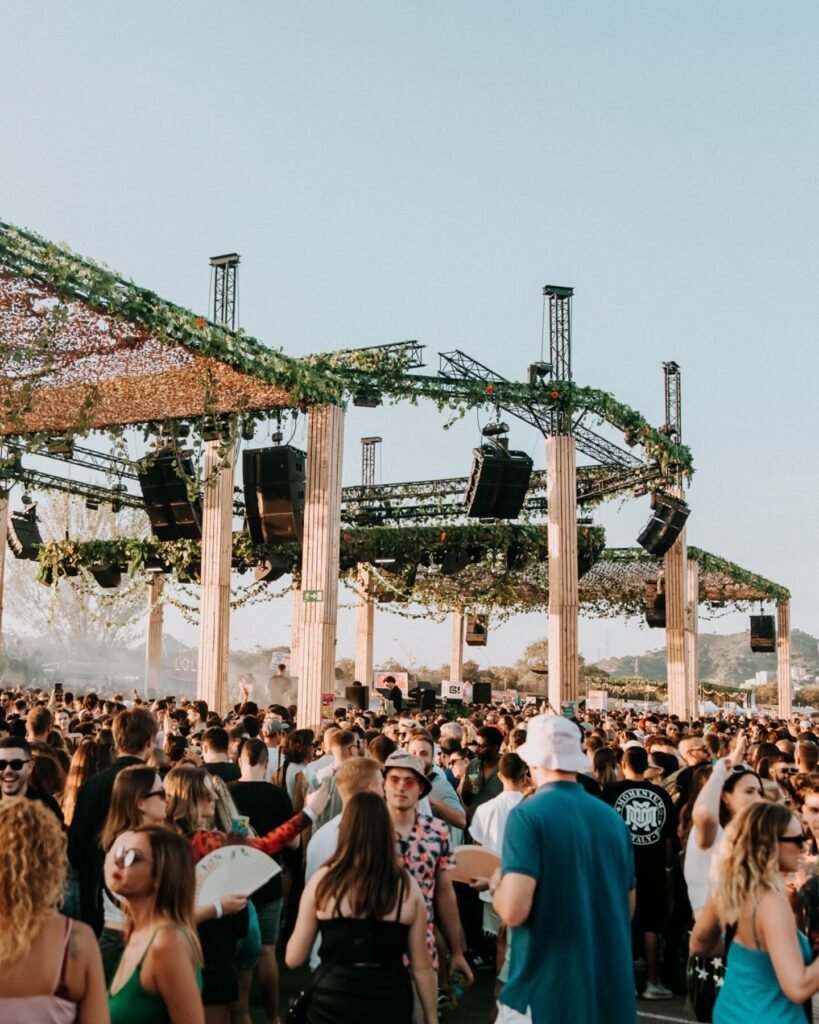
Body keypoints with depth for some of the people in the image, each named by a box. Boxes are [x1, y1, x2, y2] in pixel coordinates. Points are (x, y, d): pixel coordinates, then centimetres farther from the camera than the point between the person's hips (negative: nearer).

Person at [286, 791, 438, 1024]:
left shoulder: (323, 881, -9)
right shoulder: (408, 886, -7)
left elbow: (293, 959, -1)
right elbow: (422, 966, 0)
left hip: (333, 1005, -1)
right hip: (391, 1005, 1)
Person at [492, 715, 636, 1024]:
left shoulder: (527, 814, -14)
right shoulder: (613, 817, 4)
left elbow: (514, 910, -23)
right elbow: (628, 907, 13)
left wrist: (496, 884, -3)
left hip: (546, 989, -5)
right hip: (612, 988, 5)